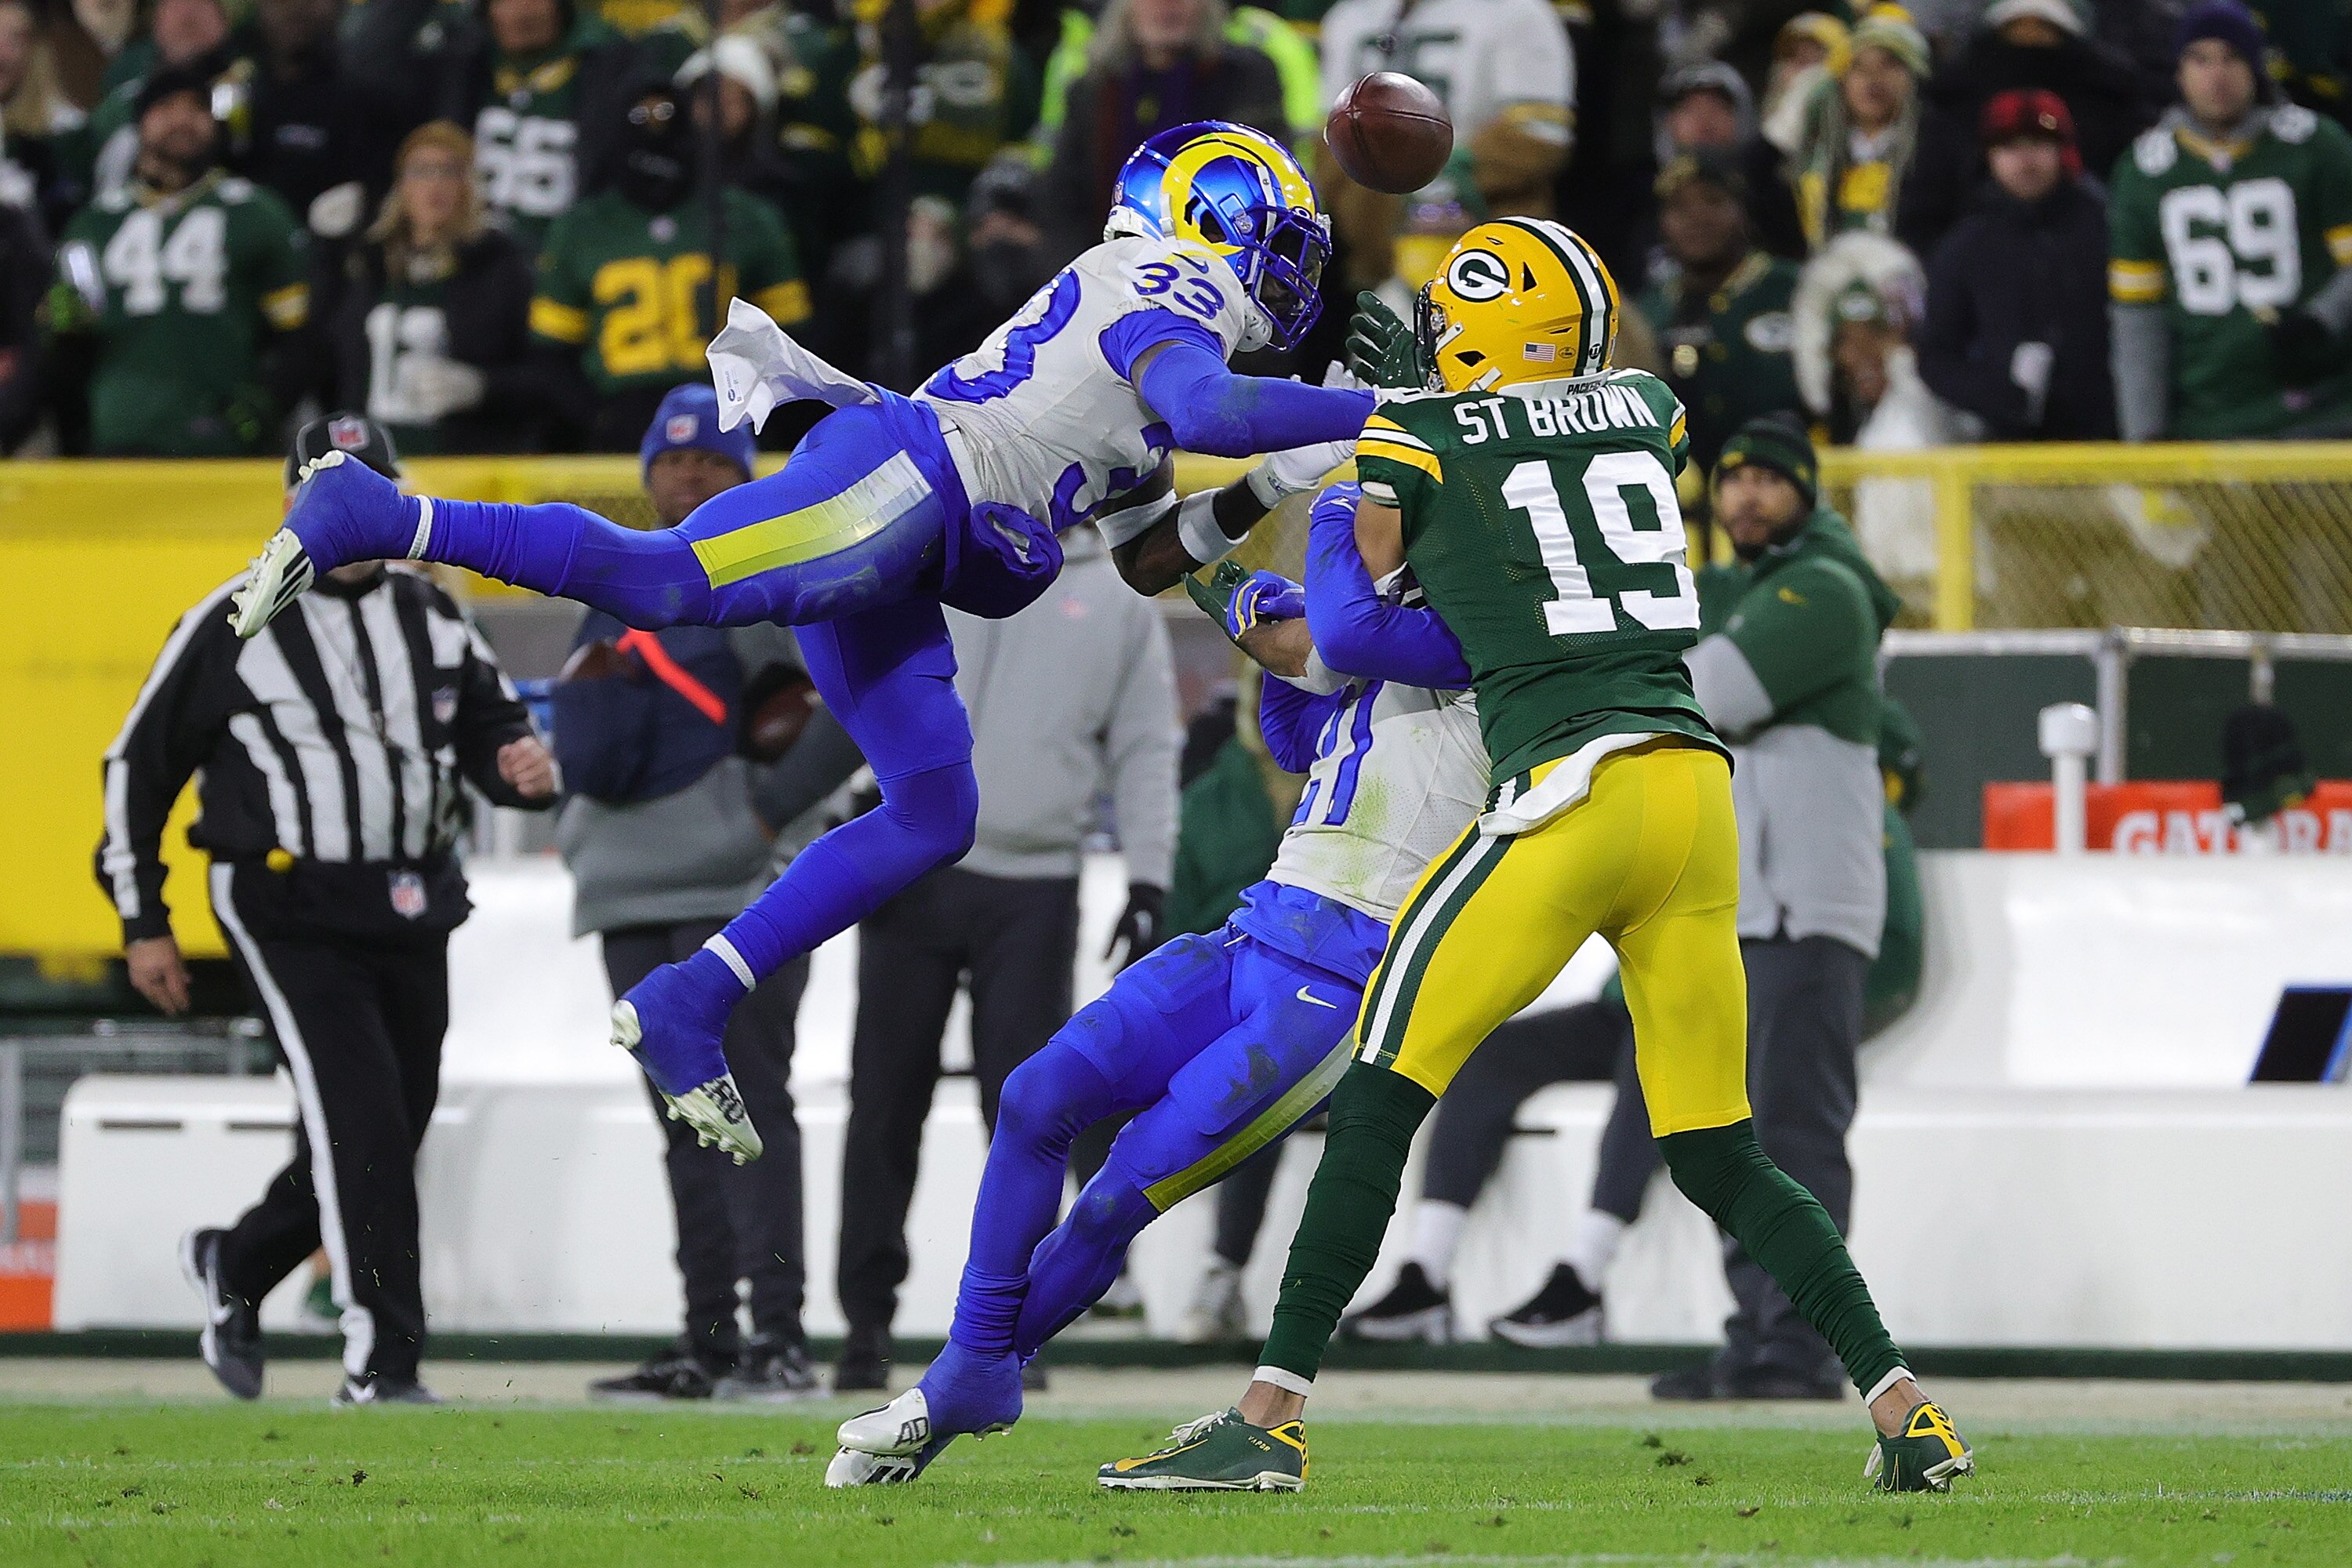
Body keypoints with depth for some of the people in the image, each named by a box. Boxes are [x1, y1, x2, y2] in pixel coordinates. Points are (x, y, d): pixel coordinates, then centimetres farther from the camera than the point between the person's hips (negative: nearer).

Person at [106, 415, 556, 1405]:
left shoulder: (432, 619, 10)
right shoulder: (233, 627, -5)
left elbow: (491, 726, 18)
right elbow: (139, 763, 1)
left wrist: (522, 767, -8)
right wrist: (142, 923, 0)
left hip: (411, 913, 6)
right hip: (288, 907, -6)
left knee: (389, 1134, 10)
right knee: (362, 1118, -16)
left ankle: (234, 1266, 35)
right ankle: (379, 1361, -12)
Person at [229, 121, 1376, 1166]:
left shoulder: (1138, 311, 32)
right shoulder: (1167, 288, 3)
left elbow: (1150, 560, 34)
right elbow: (1207, 410, -20)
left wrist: (1271, 486, 23)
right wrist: (1371, 413, -14)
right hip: (893, 484, -10)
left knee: (932, 818, 6)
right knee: (655, 583, -26)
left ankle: (687, 1007, 3)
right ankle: (369, 517, -28)